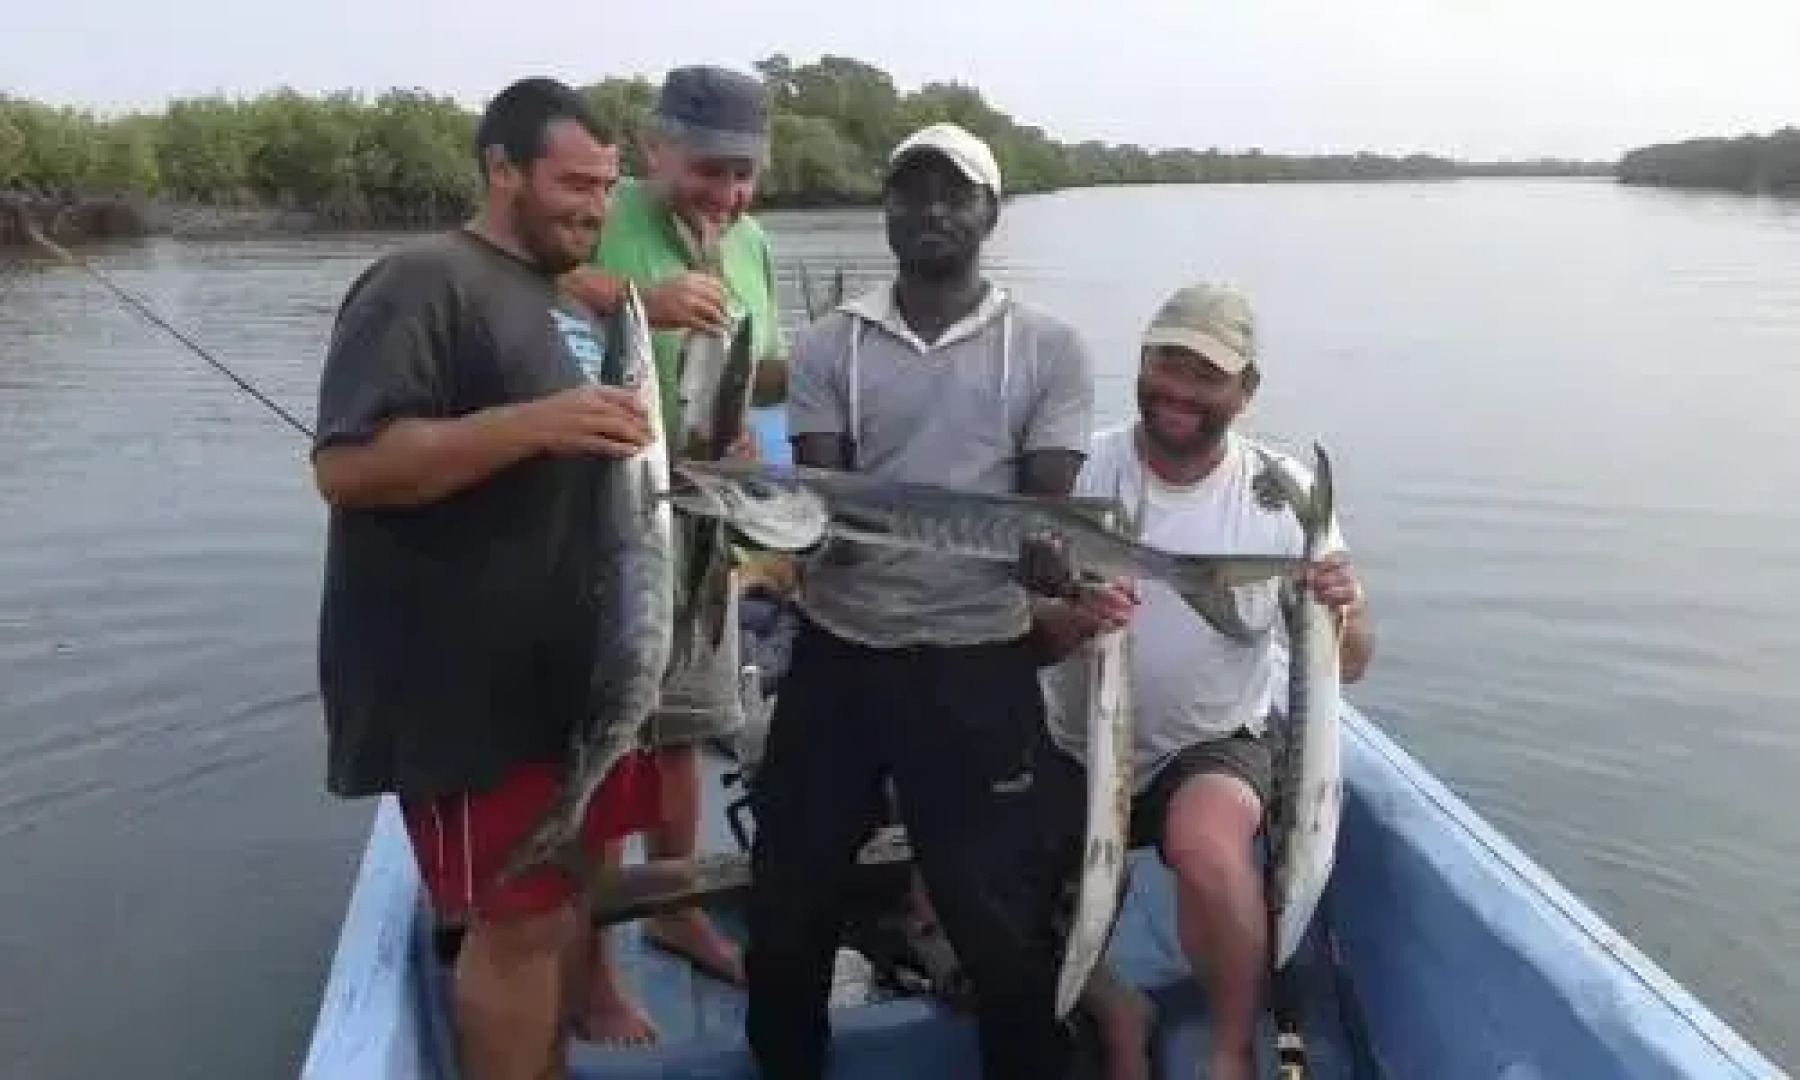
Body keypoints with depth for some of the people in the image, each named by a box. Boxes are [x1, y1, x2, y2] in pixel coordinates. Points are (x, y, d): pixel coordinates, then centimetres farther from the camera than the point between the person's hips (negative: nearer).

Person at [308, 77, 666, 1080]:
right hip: (469, 681, -9)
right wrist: (534, 422, -29)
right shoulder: (426, 282, -13)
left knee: (579, 877, 19)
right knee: (520, 920, -2)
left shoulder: (574, 307, 16)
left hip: (573, 661, 9)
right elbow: (346, 465, -23)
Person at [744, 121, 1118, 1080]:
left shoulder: (1047, 349, 1)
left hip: (978, 662, -2)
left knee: (1002, 908, 8)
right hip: (837, 652, 2)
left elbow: (1050, 509, -4)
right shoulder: (829, 345, 5)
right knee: (789, 893, 14)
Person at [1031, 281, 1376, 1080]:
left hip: (1215, 744, -2)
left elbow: (1349, 666, -11)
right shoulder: (1082, 469, -9)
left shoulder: (1282, 491, -9)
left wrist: (1340, 612, -34)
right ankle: (1114, 1009, 18)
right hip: (1076, 746, 3)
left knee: (1207, 846, -34)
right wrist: (1067, 621, -35)